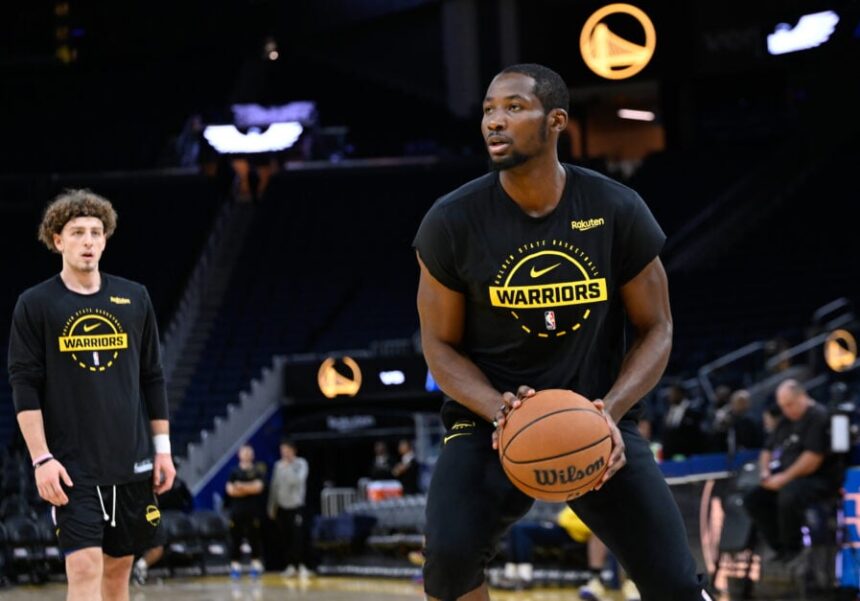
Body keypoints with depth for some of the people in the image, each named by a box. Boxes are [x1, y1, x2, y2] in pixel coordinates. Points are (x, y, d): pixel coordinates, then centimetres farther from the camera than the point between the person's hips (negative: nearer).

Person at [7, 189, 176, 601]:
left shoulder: (134, 299, 8)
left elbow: (153, 378, 13)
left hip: (132, 462, 4)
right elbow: (24, 387, -5)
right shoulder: (35, 305, -2)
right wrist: (41, 458, -12)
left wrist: (162, 448, 10)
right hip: (73, 468, -4)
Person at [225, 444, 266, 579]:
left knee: (254, 538, -1)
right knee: (235, 539, 1)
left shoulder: (258, 471, 6)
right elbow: (230, 490, -2)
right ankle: (235, 567, 6)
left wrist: (241, 487, -11)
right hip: (237, 511, 1)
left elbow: (258, 487, -9)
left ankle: (256, 566, 4)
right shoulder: (234, 472, 8)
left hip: (253, 511, -1)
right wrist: (249, 489, -9)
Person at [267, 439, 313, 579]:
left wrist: (288, 468, -21)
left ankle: (301, 566, -7)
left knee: (298, 537, -11)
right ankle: (291, 565, 12)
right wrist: (272, 507, 13)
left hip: (296, 506, -4)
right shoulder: (278, 465, 8)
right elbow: (274, 486, 13)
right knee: (285, 537, 4)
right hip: (282, 507, 4)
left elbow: (297, 481, -17)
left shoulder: (301, 464, -3)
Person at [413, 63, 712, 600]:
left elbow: (656, 330, 0)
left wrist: (610, 410, -18)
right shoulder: (452, 222, -9)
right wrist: (500, 411, -21)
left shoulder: (617, 211, -8)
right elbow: (440, 344, -1)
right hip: (489, 416, -1)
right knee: (450, 552, -28)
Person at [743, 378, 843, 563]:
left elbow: (813, 457, -22)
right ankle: (780, 548, -2)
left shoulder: (818, 416, -12)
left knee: (788, 497, -37)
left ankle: (793, 551, -15)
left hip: (821, 479, -9)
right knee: (753, 499, -4)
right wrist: (765, 472, 2)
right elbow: (767, 451, 24)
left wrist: (785, 477, -20)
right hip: (785, 480, 9)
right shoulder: (786, 420, 17)